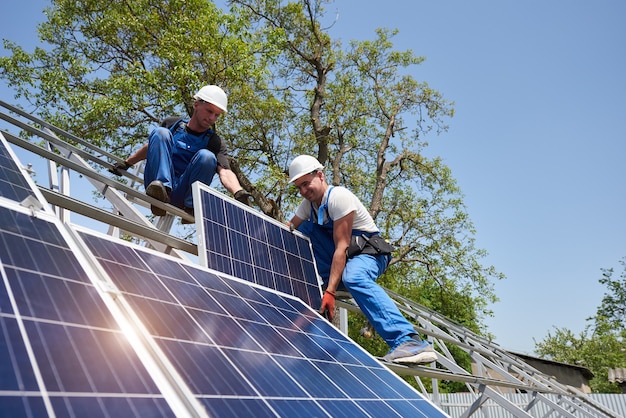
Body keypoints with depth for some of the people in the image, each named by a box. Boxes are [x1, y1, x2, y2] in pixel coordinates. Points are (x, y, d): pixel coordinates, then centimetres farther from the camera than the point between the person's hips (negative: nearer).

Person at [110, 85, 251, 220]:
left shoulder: (215, 143, 2)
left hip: (180, 194, -2)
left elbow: (225, 171, -16)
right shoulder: (172, 124, 10)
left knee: (206, 156, -25)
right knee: (160, 133, -15)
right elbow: (151, 146, 28)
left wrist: (239, 192, -36)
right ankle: (163, 186, -34)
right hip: (155, 189, 2)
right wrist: (126, 164, 28)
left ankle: (190, 207, -23)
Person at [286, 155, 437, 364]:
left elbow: (341, 247, -25)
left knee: (353, 277, -41)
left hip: (368, 251, -8)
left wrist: (330, 291, -31)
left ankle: (408, 340, -50)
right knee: (306, 227, -4)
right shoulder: (308, 204, 8)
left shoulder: (338, 196, -18)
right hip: (342, 256, 8)